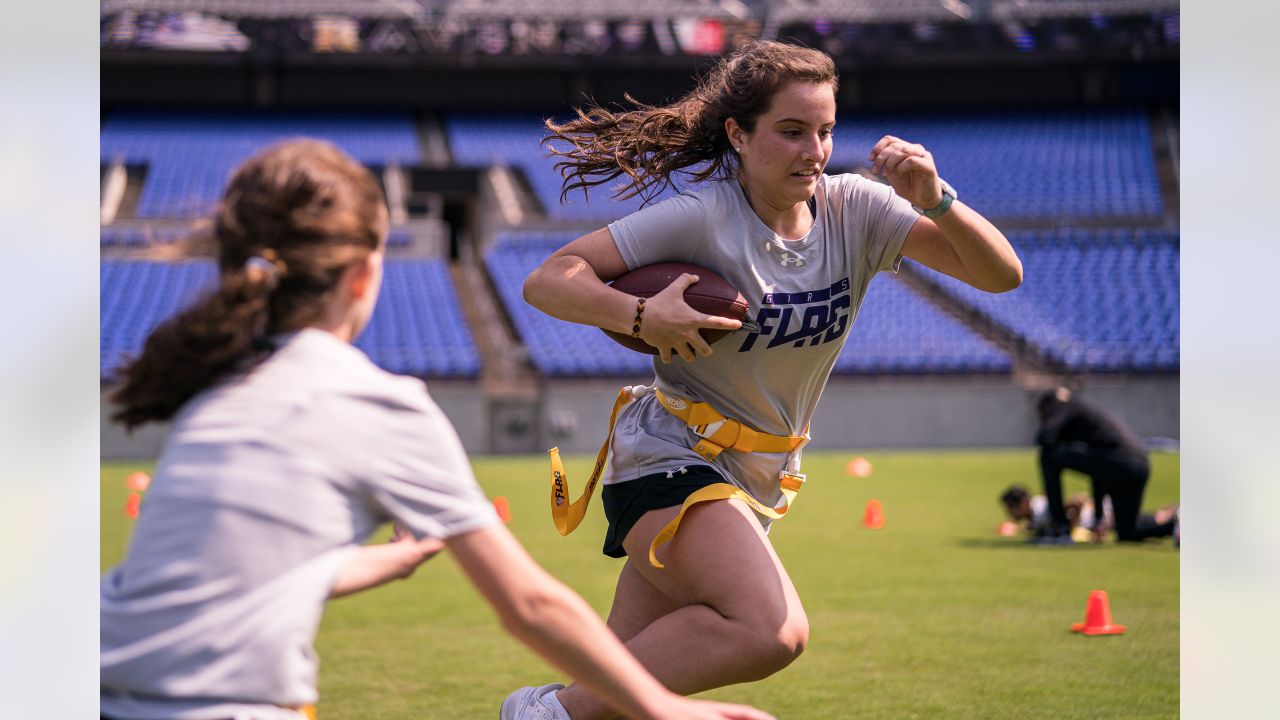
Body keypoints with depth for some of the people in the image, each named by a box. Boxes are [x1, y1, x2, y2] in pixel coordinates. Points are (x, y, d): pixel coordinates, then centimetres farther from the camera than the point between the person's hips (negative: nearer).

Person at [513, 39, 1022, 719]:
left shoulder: (855, 210, 0)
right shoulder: (702, 217, -14)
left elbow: (1001, 273, -6)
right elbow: (549, 281, -14)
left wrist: (935, 200, -23)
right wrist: (641, 315, -31)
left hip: (755, 482, 6)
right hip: (669, 459, -6)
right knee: (772, 630, -30)